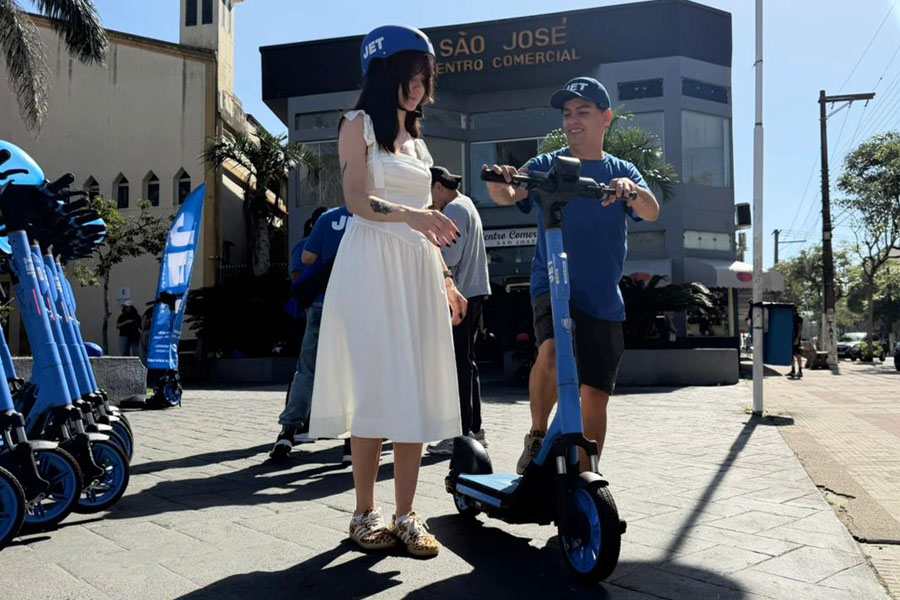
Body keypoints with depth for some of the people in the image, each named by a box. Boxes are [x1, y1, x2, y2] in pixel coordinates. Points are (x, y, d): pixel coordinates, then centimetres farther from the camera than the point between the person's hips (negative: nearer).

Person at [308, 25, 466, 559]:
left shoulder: (416, 140, 23)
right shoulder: (359, 124, 5)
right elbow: (357, 200, -9)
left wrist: (446, 278, 16)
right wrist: (410, 215, -26)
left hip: (418, 269, 6)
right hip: (372, 264, -6)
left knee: (417, 392, 1)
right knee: (375, 390, -7)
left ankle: (406, 515, 7)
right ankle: (366, 513, 6)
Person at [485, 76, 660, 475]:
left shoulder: (621, 173, 9)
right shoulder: (547, 166, 4)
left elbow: (651, 213, -8)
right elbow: (508, 195, -12)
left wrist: (631, 189, -30)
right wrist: (498, 180, -35)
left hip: (604, 300, 3)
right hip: (553, 287, -2)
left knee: (595, 397, 4)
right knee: (552, 354, -32)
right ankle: (537, 436, -6)